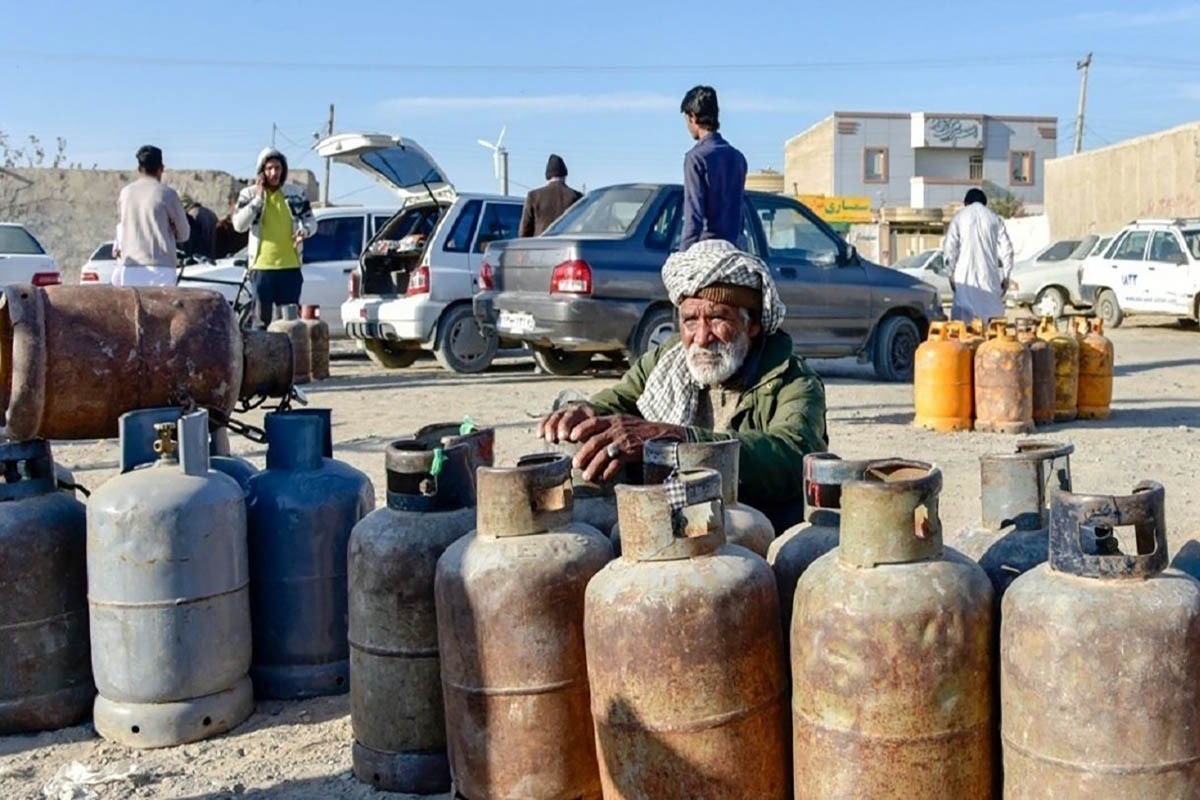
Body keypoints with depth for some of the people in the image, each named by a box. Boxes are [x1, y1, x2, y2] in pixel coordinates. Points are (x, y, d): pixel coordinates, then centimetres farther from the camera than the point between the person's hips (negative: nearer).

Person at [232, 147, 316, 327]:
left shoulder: (296, 194, 8)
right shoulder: (249, 194, 3)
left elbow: (311, 221, 13)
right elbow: (239, 225, -8)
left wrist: (304, 231, -10)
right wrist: (258, 198, -12)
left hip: (291, 266, 2)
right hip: (262, 266, -2)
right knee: (262, 318, 0)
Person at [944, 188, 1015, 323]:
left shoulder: (959, 217, 5)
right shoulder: (994, 218, 9)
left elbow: (949, 248, -1)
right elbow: (1006, 248, 5)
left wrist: (951, 273, 4)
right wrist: (1005, 275, 10)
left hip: (965, 276, -1)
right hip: (989, 276, 1)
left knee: (963, 316, -2)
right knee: (992, 315, 4)